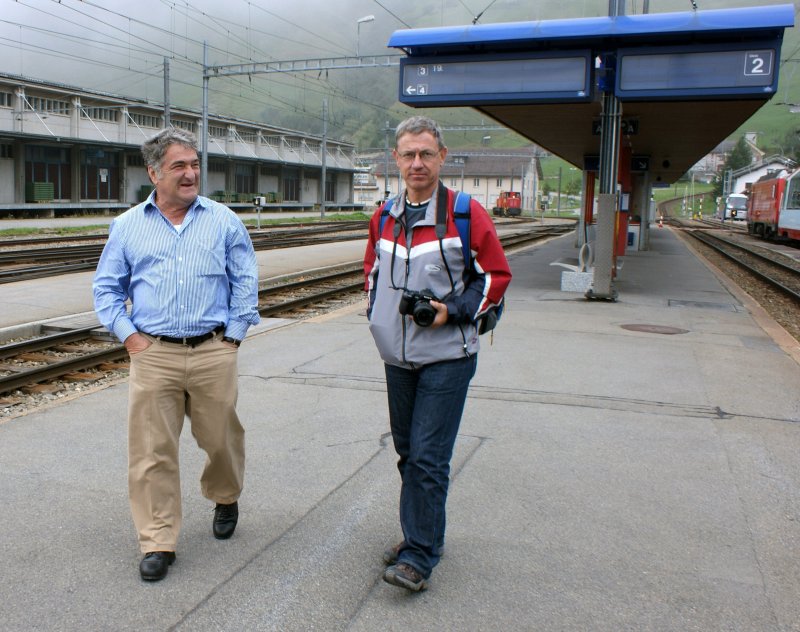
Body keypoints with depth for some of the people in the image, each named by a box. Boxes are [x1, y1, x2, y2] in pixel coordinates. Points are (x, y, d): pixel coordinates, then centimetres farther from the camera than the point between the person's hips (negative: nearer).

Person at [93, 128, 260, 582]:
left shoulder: (224, 221, 6)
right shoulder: (128, 226, 9)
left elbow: (246, 281, 7)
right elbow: (107, 286, 13)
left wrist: (233, 336, 1)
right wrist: (129, 334, 1)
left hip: (213, 353, 0)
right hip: (153, 354, 1)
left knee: (222, 438, 10)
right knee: (152, 451, 1)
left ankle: (226, 499, 40)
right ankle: (158, 541, 14)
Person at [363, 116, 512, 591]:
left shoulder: (466, 213, -9)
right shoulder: (384, 217, 7)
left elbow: (497, 275, -5)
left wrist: (454, 310, -16)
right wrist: (378, 312, 9)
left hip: (447, 357, -6)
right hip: (398, 357, 6)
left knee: (428, 458, -8)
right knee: (408, 453, 15)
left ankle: (419, 557, 3)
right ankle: (422, 535, 31)